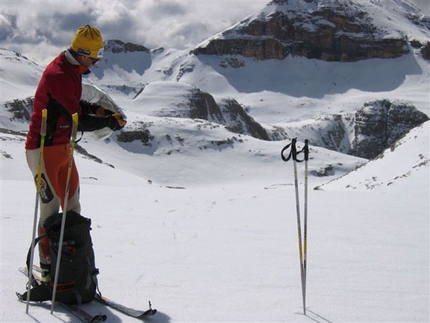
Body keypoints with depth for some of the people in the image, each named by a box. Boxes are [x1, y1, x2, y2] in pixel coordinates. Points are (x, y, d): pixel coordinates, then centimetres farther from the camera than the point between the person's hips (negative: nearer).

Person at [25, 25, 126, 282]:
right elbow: (79, 121, -24)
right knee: (51, 208, -5)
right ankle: (47, 267, 5)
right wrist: (111, 121, -14)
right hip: (44, 150, -10)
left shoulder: (71, 70, 6)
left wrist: (95, 108, 2)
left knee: (72, 205, 11)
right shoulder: (58, 75, -24)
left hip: (62, 147, 10)